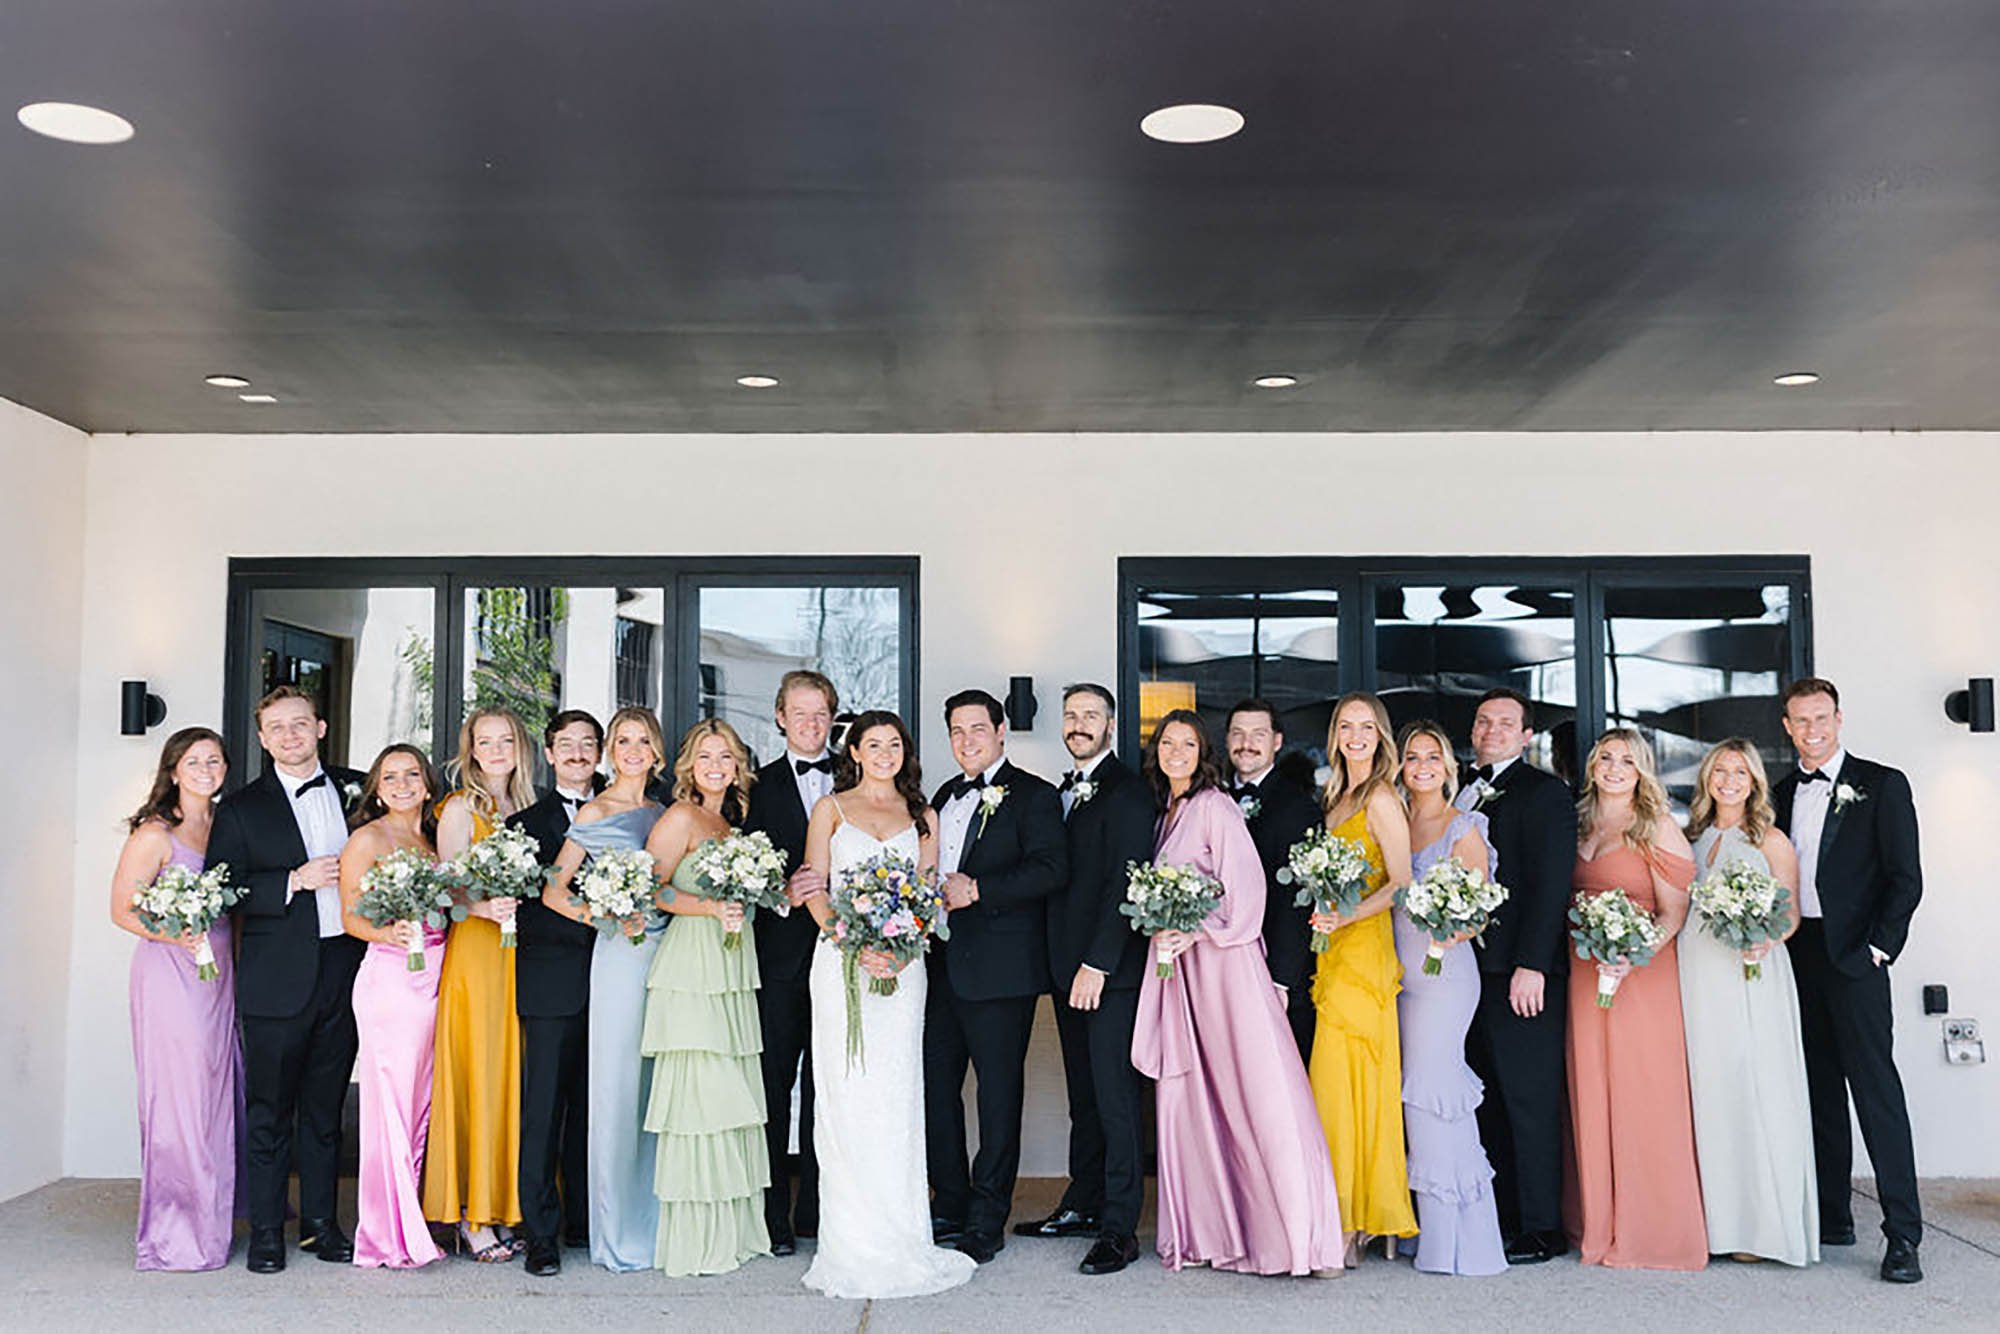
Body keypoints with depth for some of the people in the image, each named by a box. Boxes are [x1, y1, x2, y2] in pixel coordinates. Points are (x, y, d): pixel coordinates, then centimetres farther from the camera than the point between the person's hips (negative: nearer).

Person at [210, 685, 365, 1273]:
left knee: (325, 1106, 12)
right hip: (278, 979, -3)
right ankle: (265, 1232, 13)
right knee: (268, 1110, 2)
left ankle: (320, 1223, 21)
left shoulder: (355, 790, 9)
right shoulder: (241, 809, 0)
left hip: (344, 970, 3)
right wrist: (296, 881, -17)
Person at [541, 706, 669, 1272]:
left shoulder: (660, 812, 14)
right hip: (622, 952, -5)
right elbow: (553, 891, -4)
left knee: (656, 1087, 9)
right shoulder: (595, 813, -2)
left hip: (665, 954, 5)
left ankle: (652, 1223, 19)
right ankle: (617, 1233, 8)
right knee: (618, 1087, -2)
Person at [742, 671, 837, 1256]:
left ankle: (817, 1210, 18)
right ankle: (772, 1214, 10)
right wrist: (783, 893, -16)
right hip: (781, 951, -1)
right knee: (773, 1085, 1)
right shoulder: (760, 786, 7)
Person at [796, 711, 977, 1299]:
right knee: (846, 1097, -3)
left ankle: (899, 1240, 7)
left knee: (896, 1098, 1)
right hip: (841, 960, -2)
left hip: (903, 965, 2)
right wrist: (856, 946, -14)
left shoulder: (922, 817, 15)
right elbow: (814, 891, 1)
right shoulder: (830, 809, 9)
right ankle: (852, 1245, 4)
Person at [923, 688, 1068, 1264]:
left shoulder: (1032, 795, -4)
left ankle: (987, 1222, 10)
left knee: (998, 1092, 1)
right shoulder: (945, 797, 19)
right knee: (935, 1085, 11)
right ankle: (949, 1206, 25)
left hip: (999, 970, -7)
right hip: (942, 966, 7)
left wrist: (978, 889, -21)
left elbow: (1051, 867, -16)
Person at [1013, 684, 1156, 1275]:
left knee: (1115, 1095, -5)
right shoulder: (1067, 791, 18)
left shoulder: (1126, 793, -10)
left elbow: (1123, 883, -17)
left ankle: (1119, 1228, 1)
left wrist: (1097, 965, -20)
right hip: (1069, 967, 9)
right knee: (1083, 1094, 15)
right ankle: (1082, 1205, 24)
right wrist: (1064, 968, 14)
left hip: (1109, 968, -9)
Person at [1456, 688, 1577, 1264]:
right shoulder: (1458, 789, 17)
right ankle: (1499, 1220, 19)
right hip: (1466, 967, 7)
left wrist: (1531, 965, -17)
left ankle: (1541, 1230, 8)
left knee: (1530, 1100, 0)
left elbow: (1550, 883, -11)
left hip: (1520, 973, -7)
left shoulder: (1544, 791, -4)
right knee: (1488, 1102, 11)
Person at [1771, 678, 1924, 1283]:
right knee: (1819, 1088, 10)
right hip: (1796, 955, 5)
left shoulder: (1882, 784, 0)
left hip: (1852, 955, -5)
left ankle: (1903, 1234, -5)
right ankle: (1831, 1216, 17)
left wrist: (1875, 948, -10)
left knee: (1876, 1086, -8)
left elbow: (1906, 878, -4)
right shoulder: (1782, 794, 14)